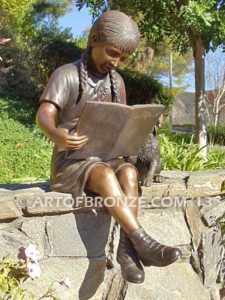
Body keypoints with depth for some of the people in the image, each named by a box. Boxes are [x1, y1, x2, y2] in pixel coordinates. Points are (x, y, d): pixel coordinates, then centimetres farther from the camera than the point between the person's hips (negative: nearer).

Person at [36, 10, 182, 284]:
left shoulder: (116, 82, 11)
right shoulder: (66, 75, -7)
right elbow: (44, 114, -21)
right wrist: (56, 135, -46)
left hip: (106, 158, 5)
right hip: (70, 161, -5)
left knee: (129, 172, -28)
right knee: (105, 175, -35)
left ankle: (127, 247, -31)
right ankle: (142, 242, -35)